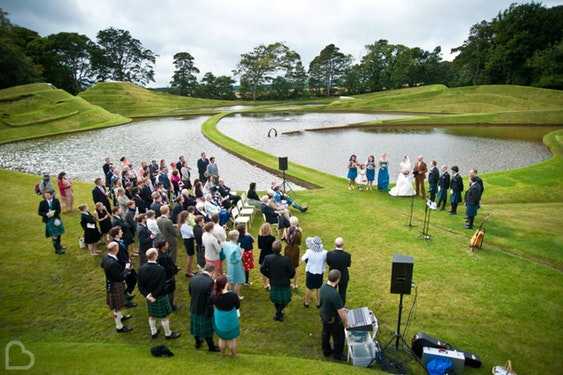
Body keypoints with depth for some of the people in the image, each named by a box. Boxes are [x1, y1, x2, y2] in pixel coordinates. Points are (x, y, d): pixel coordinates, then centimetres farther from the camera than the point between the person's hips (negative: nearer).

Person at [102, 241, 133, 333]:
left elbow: (103, 265, 11)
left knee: (117, 304, 31)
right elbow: (120, 277, -31)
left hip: (110, 283, 9)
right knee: (117, 306, 10)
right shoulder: (112, 263, -38)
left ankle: (120, 317, 54)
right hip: (115, 286, -9)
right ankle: (119, 327, 27)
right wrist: (126, 269, -16)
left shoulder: (106, 256, -10)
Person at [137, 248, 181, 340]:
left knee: (152, 315, 24)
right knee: (164, 316, 14)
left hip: (149, 296, 6)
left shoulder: (141, 269, -13)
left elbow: (140, 286, -9)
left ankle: (153, 332, 43)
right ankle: (168, 334, 31)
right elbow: (162, 287, -25)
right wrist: (154, 296, -13)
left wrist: (148, 295, -10)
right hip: (160, 297, -5)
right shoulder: (161, 269, -29)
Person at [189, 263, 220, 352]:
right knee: (207, 328, 16)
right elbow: (211, 300, -28)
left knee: (196, 326, 27)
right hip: (205, 311, -5)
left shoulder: (194, 278, -12)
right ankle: (211, 347, 38)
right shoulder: (210, 282, -31)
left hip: (194, 308, 6)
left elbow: (190, 291, 2)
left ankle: (198, 343, 50)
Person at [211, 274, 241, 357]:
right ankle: (233, 355, 45)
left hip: (219, 320, 3)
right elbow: (238, 306, -14)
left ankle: (222, 354, 50)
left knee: (222, 339, 28)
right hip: (231, 321, -3)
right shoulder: (233, 295, -33)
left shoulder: (214, 294, -24)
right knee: (232, 340, 23)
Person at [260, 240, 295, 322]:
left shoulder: (267, 258, -22)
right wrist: (289, 277, 3)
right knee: (285, 300, 21)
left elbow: (262, 269, -10)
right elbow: (292, 272, -18)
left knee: (276, 299, 27)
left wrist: (269, 276, 6)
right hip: (284, 284, -3)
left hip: (273, 283, 3)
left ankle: (279, 312, 43)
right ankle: (278, 314, 19)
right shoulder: (286, 259, -30)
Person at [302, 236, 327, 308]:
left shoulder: (309, 252, -25)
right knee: (318, 289, 20)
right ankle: (318, 303, 34)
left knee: (309, 289, 18)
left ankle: (306, 303, 35)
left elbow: (303, 259, -7)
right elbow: (326, 260, -2)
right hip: (320, 273, 1)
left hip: (310, 272, -1)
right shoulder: (324, 252, -21)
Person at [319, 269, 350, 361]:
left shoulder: (323, 286, -14)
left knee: (325, 333, 27)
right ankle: (337, 355, 40)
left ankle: (326, 351, 49)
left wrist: (340, 307, 16)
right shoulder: (335, 294, -39)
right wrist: (345, 322, -9)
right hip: (332, 319, -7)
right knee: (339, 337, 18)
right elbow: (341, 312, -28)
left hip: (323, 314, 7)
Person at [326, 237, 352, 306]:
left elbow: (328, 263, -8)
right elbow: (348, 265, -9)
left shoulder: (329, 254, -27)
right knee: (342, 293, 22)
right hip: (343, 277, -1)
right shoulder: (347, 255, -29)